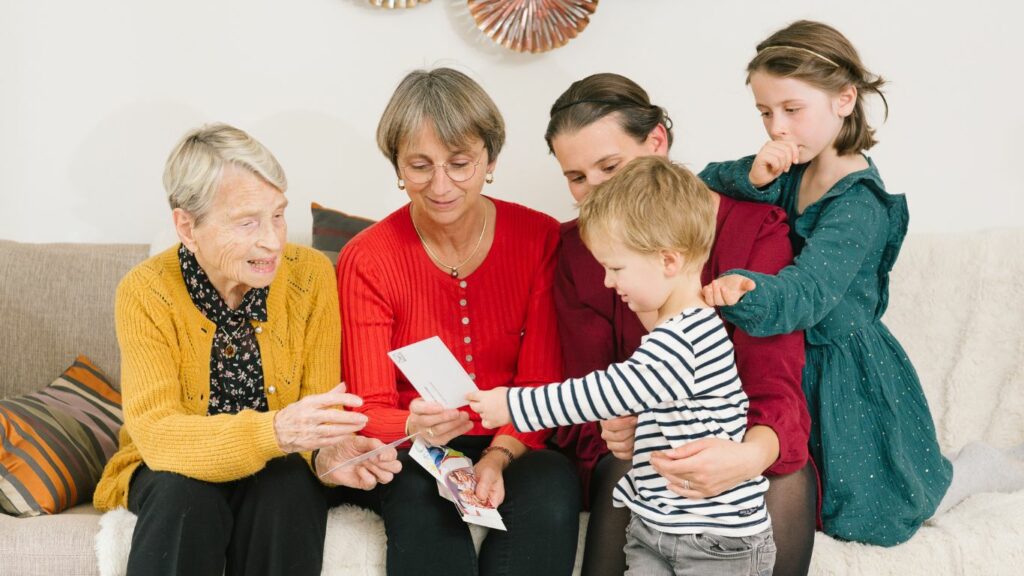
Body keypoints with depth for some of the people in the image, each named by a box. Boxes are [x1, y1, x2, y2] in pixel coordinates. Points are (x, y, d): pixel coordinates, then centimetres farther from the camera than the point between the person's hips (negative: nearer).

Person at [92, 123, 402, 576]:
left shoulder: (311, 276, -13)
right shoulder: (145, 293, -18)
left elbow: (320, 412, -11)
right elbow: (157, 433, -28)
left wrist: (327, 454, -37)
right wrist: (275, 431, -45)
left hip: (276, 474, 2)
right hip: (173, 473, -1)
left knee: (290, 485, -31)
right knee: (188, 493, -33)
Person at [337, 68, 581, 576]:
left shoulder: (539, 239, -4)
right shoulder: (367, 261, -6)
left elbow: (541, 387, -4)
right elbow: (370, 410, -9)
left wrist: (499, 457, -24)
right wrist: (416, 428, -33)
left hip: (514, 448, 1)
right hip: (413, 456, 0)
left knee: (551, 492, -32)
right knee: (421, 499, -34)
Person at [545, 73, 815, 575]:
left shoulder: (755, 229, -11)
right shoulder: (579, 250, -2)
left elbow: (773, 381, -21)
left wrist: (751, 455, -47)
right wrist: (612, 432, -32)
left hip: (737, 449, -1)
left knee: (786, 482, -33)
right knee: (621, 472, -33)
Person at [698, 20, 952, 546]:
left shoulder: (860, 201, -24)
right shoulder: (792, 169, -1)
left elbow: (809, 287, -38)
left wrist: (746, 291, -61)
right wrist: (751, 179, -25)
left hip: (844, 369, -7)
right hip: (793, 359, 7)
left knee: (863, 512, 3)